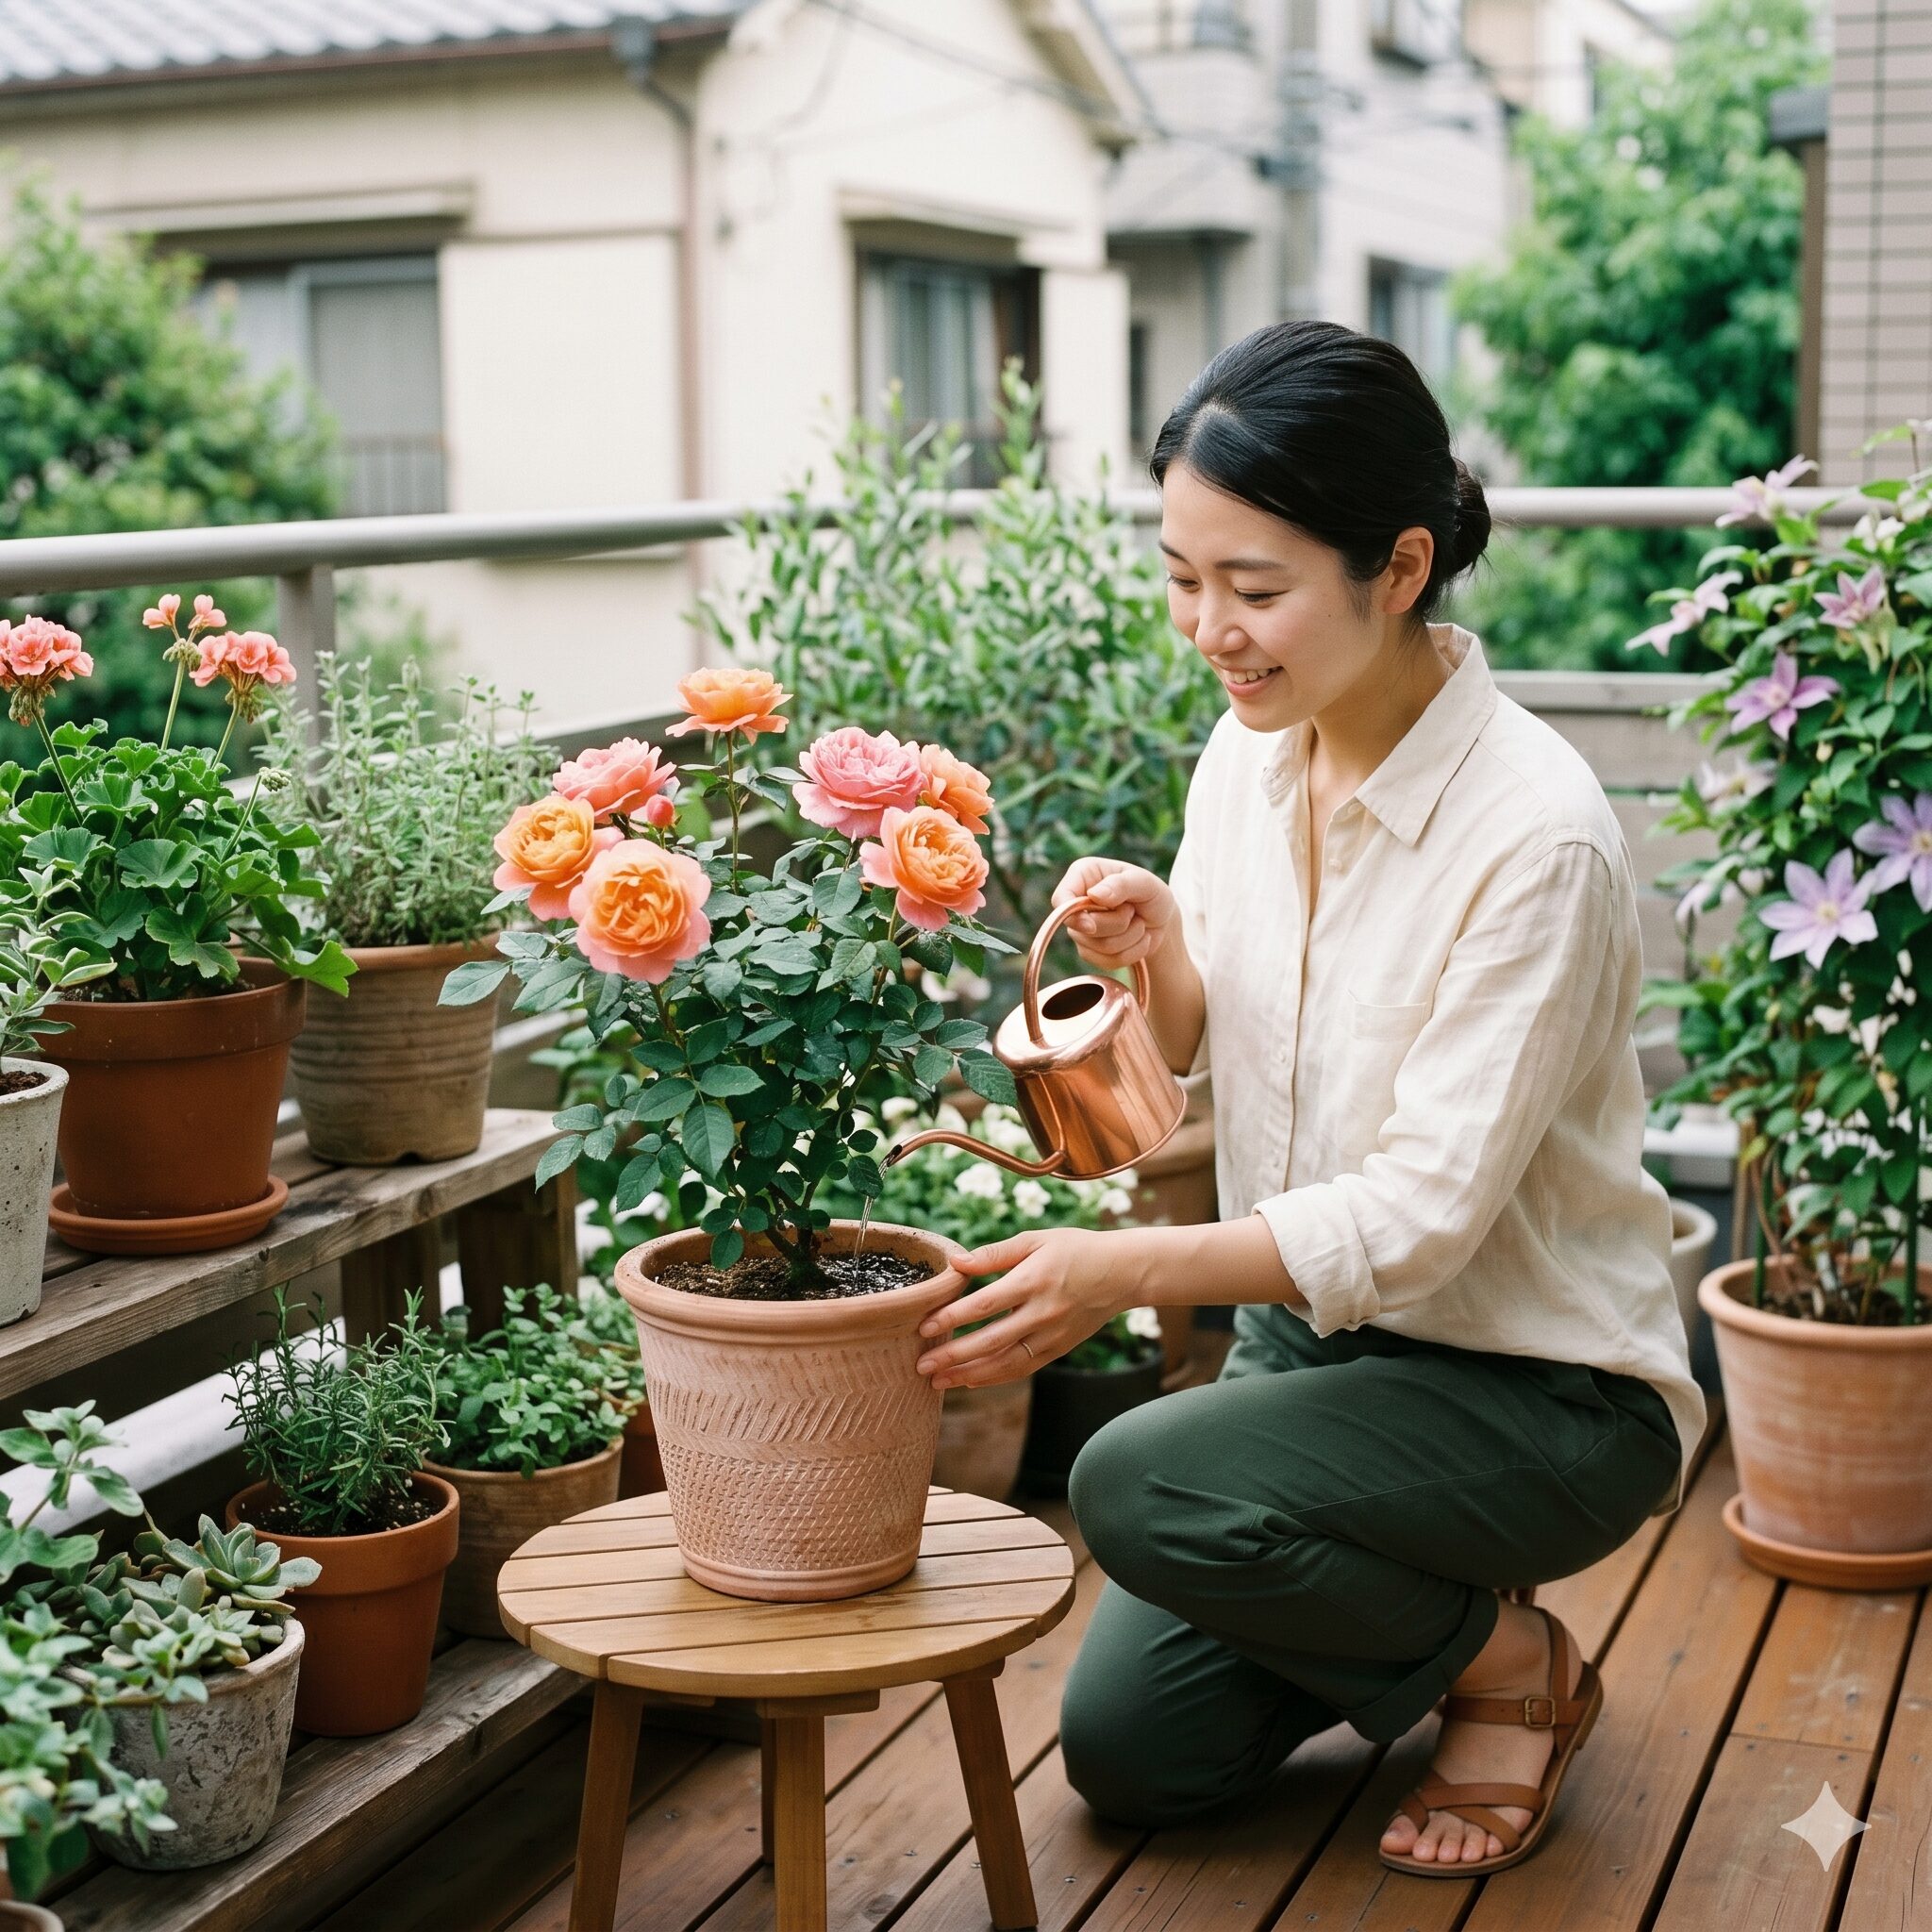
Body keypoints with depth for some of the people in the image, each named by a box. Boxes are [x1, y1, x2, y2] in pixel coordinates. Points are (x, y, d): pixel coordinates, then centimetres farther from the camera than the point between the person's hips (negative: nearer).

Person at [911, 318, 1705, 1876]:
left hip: (1540, 1383, -6)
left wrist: (1133, 1270, -36)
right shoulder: (1250, 754, -5)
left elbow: (1422, 1213, -27)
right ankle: (1413, 1595, 29)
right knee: (1129, 1751, 3)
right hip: (1316, 1331, 7)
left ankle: (1510, 1657, -2)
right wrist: (1161, 951, -16)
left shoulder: (1537, 835, -26)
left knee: (1141, 1488, -28)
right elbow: (1199, 1056, 6)